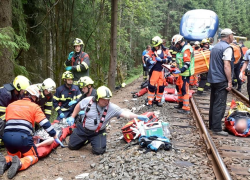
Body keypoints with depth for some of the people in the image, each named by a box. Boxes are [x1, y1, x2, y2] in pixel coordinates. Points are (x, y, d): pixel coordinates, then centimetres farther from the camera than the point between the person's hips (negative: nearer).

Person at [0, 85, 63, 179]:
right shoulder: (34, 106, 7)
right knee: (34, 157, 16)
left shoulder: (10, 105, 21)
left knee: (14, 155, 29)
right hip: (23, 137, -5)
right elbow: (45, 124, 4)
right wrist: (55, 137, 12)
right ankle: (20, 163, -16)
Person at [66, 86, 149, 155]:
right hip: (82, 129, 2)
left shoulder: (112, 108, -22)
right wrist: (72, 117, 4)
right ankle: (86, 139, 39)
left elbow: (125, 113, -29)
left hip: (98, 133, -2)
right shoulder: (88, 101, -18)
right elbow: (79, 106, 2)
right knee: (72, 146, 9)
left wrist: (138, 116, -42)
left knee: (98, 151, -20)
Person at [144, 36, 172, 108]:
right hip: (154, 70, -1)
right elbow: (146, 57, 0)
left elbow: (169, 59, -4)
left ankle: (158, 100, 25)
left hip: (162, 71, 2)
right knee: (151, 86, -7)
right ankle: (150, 101, 1)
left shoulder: (165, 51, 2)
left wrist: (161, 60, -16)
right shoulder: (152, 51, 3)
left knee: (161, 86, 9)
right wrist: (149, 61, -20)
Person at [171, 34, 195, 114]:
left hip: (185, 73, -11)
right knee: (179, 87, 19)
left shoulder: (186, 49, -18)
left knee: (184, 90, -8)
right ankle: (181, 103, 33)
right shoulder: (182, 48, 15)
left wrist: (180, 71, -28)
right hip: (182, 72, 11)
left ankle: (186, 108, -4)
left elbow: (187, 63, -24)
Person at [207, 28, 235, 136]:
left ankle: (212, 125, 24)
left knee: (213, 103, 15)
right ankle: (217, 129, -4)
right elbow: (226, 66, -20)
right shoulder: (227, 48, -13)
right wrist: (229, 81, -18)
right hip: (221, 81, -9)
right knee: (220, 105, -6)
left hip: (213, 79, 9)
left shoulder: (215, 47, 14)